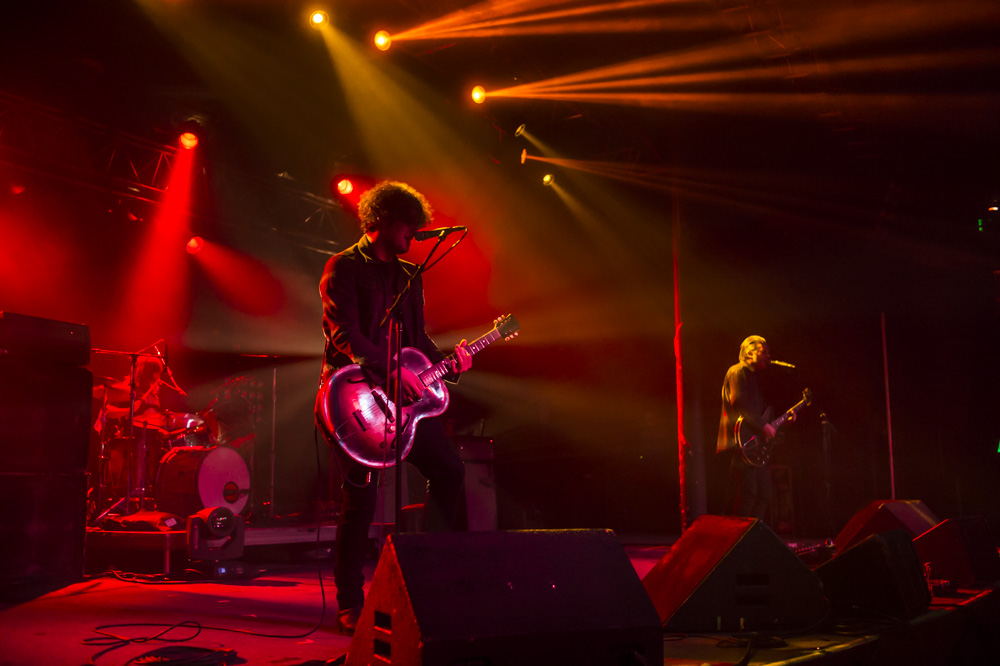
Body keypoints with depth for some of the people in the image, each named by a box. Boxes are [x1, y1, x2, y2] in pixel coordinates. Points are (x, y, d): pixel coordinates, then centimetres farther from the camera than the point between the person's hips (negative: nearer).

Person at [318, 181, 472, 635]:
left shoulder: (409, 276, 19)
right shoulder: (343, 267, -4)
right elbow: (346, 336, -15)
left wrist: (445, 364, 1)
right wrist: (395, 371, -23)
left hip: (405, 394, 8)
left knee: (449, 470, 3)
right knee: (361, 495, -9)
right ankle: (350, 605, 3)